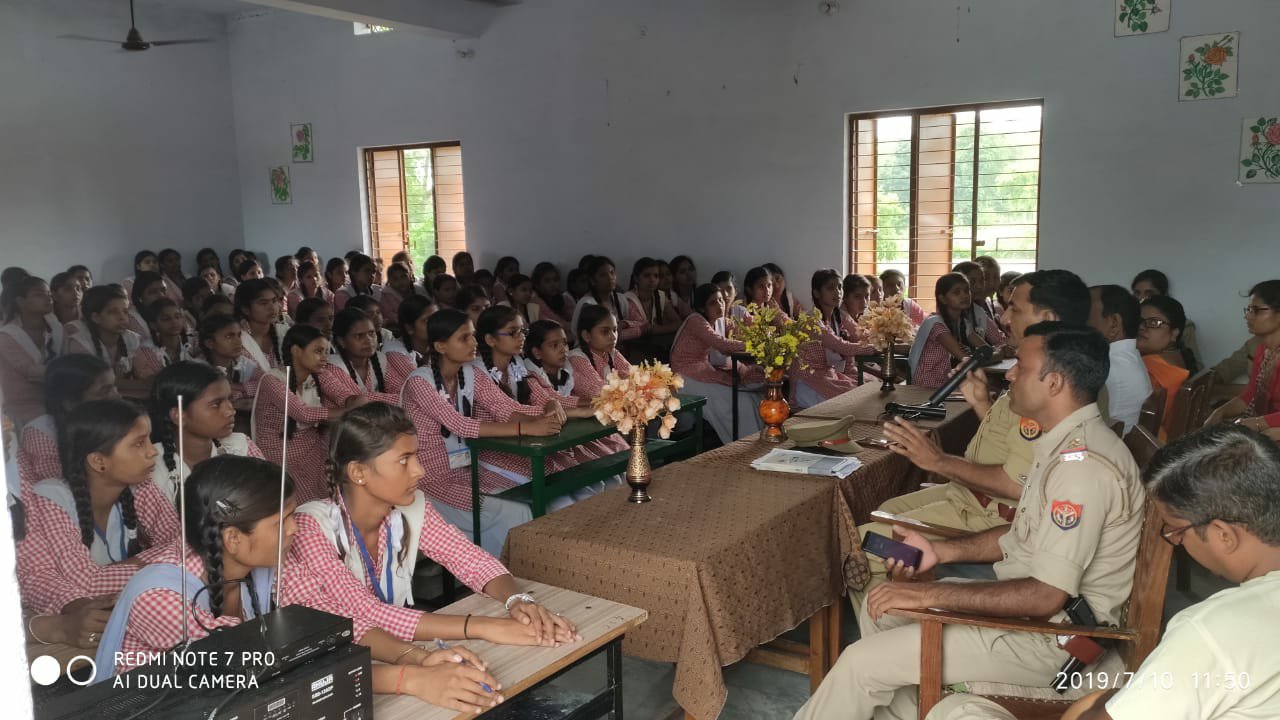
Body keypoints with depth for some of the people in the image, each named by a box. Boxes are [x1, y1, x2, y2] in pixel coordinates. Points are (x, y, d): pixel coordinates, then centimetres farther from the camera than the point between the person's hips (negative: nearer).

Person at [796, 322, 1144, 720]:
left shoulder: (1083, 464, -27)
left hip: (1051, 635, -10)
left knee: (862, 663, -11)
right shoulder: (1071, 442, 6)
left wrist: (930, 593, -25)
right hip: (1033, 598, 10)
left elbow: (1046, 597, -29)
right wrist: (941, 552, 4)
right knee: (878, 608, 12)